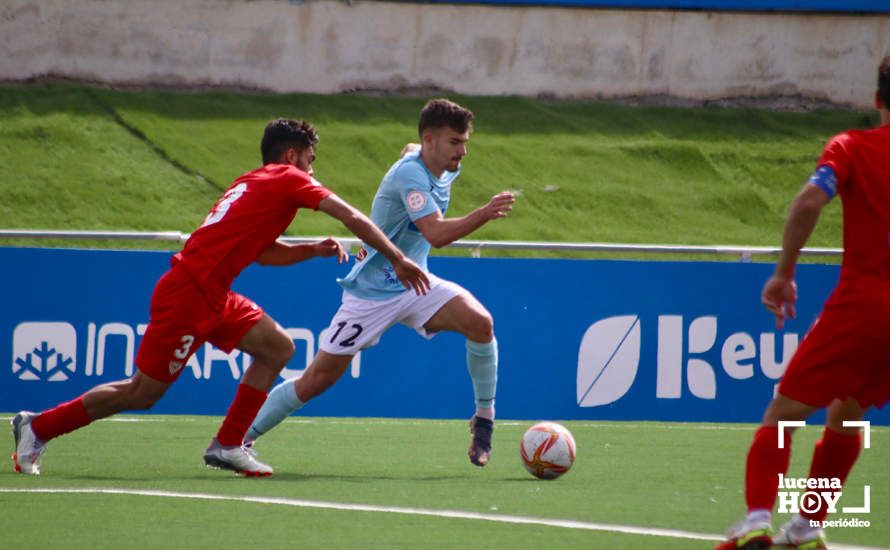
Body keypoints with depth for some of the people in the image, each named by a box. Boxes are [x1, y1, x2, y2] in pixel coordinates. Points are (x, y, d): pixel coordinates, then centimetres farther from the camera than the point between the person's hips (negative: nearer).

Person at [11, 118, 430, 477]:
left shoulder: (254, 183, 18)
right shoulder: (288, 179, -6)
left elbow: (261, 251, 26)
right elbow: (351, 217, -9)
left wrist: (313, 250, 14)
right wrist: (398, 260, -5)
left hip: (211, 298, 10)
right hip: (188, 296, -10)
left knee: (278, 347, 7)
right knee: (143, 392, -3)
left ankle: (227, 445, 8)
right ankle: (38, 427, 8)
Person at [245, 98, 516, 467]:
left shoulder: (446, 170, 2)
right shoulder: (410, 174, -25)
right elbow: (436, 234, -38)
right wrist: (485, 214, -51)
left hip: (415, 284, 7)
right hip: (372, 292, -7)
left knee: (480, 322, -21)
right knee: (318, 379, -2)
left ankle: (484, 418, -6)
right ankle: (241, 436, 14)